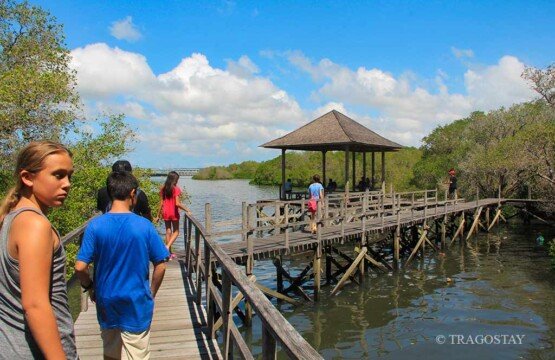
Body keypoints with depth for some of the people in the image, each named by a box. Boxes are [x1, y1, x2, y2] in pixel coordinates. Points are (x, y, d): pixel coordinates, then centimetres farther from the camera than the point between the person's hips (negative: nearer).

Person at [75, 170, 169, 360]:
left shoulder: (95, 225, -10)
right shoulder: (144, 226, -13)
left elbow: (80, 267, -11)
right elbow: (160, 266, -9)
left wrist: (89, 287, 7)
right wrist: (151, 293, 6)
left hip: (106, 302, 2)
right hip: (136, 302, -2)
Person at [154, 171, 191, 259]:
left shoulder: (163, 189, 1)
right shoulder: (176, 189, -13)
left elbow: (161, 203, 3)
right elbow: (177, 203, -21)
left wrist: (158, 215, 10)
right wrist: (187, 210, -14)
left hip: (165, 213, 4)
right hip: (174, 213, -4)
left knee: (168, 232, 12)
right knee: (176, 231, 12)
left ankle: (169, 253, 16)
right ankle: (168, 246, -11)